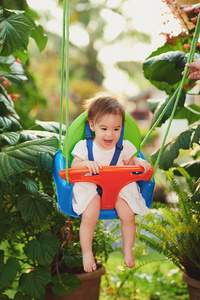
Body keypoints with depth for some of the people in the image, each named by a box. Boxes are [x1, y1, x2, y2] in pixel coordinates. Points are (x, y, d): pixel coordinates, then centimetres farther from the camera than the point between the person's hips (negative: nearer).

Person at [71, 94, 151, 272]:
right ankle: (87, 251, 3)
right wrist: (86, 164, -31)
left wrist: (139, 162, -9)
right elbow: (74, 166, -10)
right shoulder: (84, 146, -9)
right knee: (89, 216, -23)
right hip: (90, 186, -2)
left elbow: (129, 161, 13)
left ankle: (127, 248, 15)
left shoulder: (124, 147, -2)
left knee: (128, 215, -14)